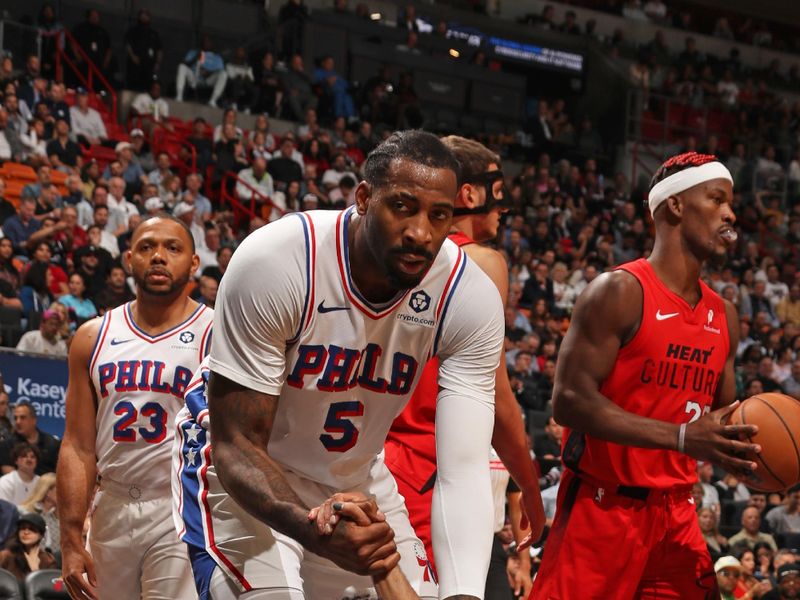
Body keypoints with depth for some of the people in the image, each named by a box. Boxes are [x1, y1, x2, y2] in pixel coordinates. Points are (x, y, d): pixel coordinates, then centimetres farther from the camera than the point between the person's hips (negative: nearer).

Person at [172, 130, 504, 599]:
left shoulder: (471, 298, -21)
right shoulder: (275, 262, -30)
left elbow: (464, 468, -26)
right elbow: (237, 445, -27)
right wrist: (313, 530, -48)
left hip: (356, 477, 5)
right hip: (247, 472, -4)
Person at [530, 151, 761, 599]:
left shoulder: (724, 315, 11)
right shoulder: (621, 293, -12)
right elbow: (571, 401, -19)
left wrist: (741, 446, -3)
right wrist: (681, 437, -26)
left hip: (675, 511, 7)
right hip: (605, 506, -7)